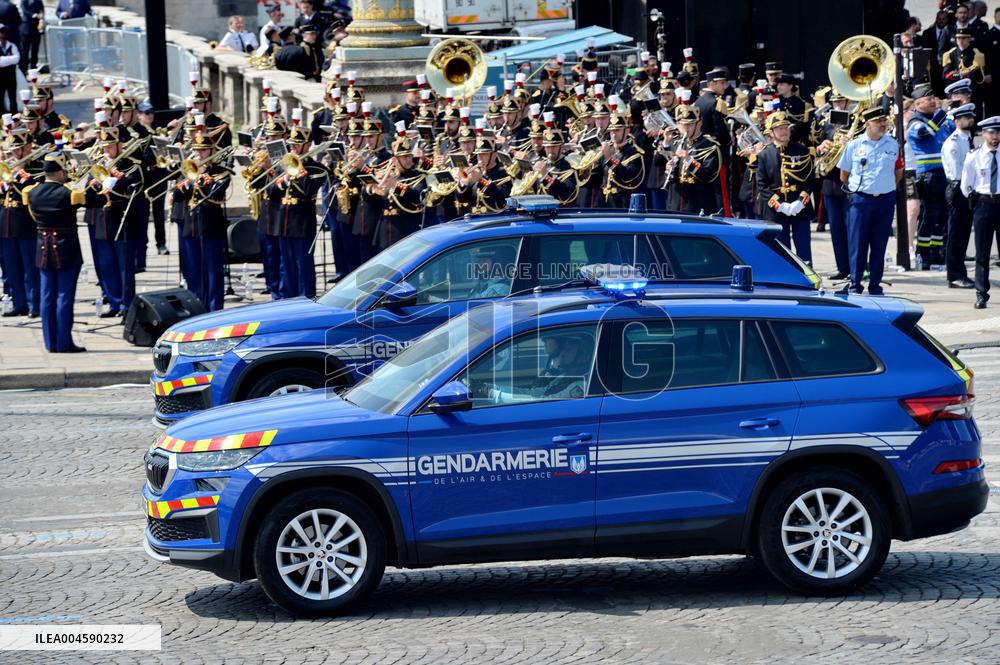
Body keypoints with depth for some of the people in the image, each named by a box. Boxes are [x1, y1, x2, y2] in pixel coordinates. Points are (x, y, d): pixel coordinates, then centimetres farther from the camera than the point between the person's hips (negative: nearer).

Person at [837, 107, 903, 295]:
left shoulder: (893, 145, 5)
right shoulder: (854, 145, 1)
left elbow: (899, 172, 16)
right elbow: (844, 175, 10)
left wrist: (886, 188, 10)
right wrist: (857, 189, 10)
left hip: (885, 200, 2)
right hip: (860, 200, -2)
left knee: (879, 245, 5)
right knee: (857, 244, -2)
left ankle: (875, 285, 11)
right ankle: (855, 284, 4)